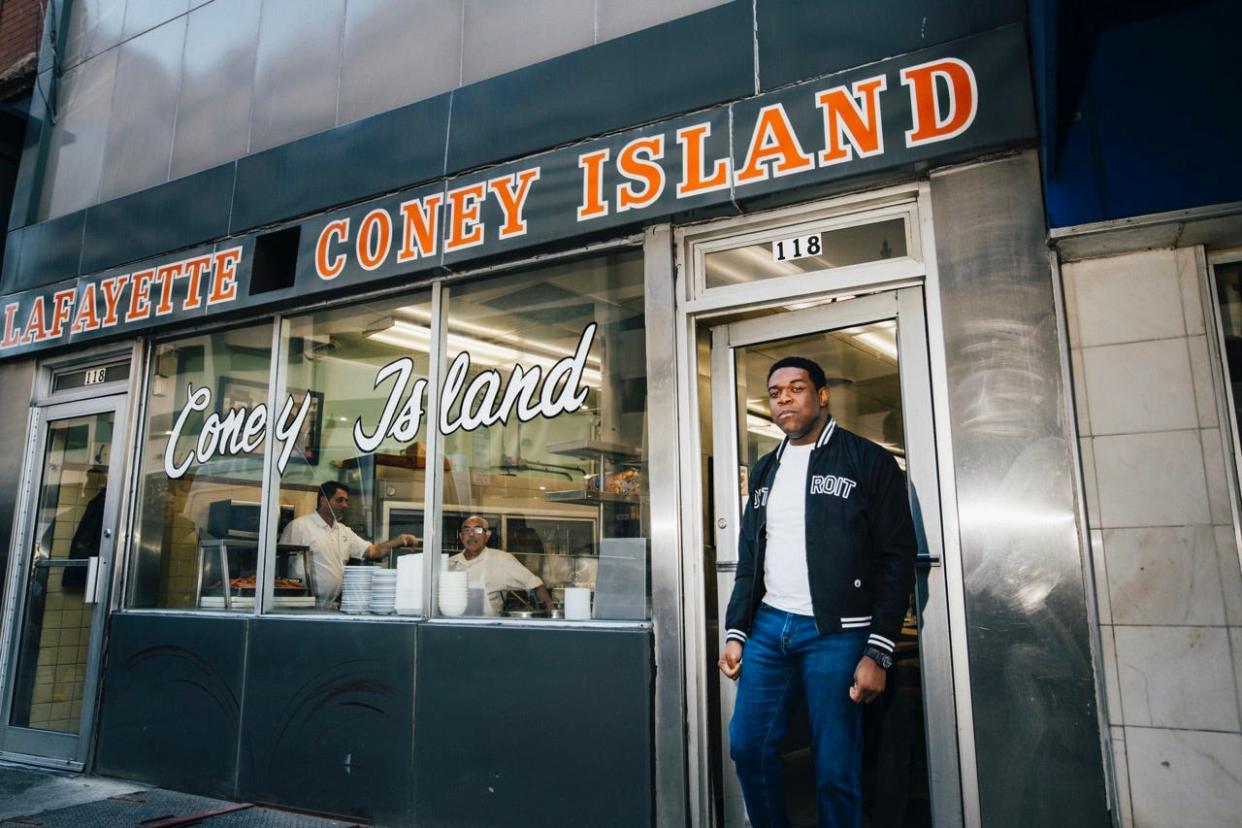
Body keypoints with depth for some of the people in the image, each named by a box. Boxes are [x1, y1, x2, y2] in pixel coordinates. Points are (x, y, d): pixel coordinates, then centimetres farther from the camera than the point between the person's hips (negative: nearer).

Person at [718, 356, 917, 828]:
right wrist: (735, 632, 10)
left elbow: (897, 560, -6)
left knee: (836, 769, 2)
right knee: (747, 745, 7)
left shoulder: (869, 462, -3)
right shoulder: (764, 471, 14)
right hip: (768, 628, 5)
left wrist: (878, 652, -11)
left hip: (835, 634, -5)